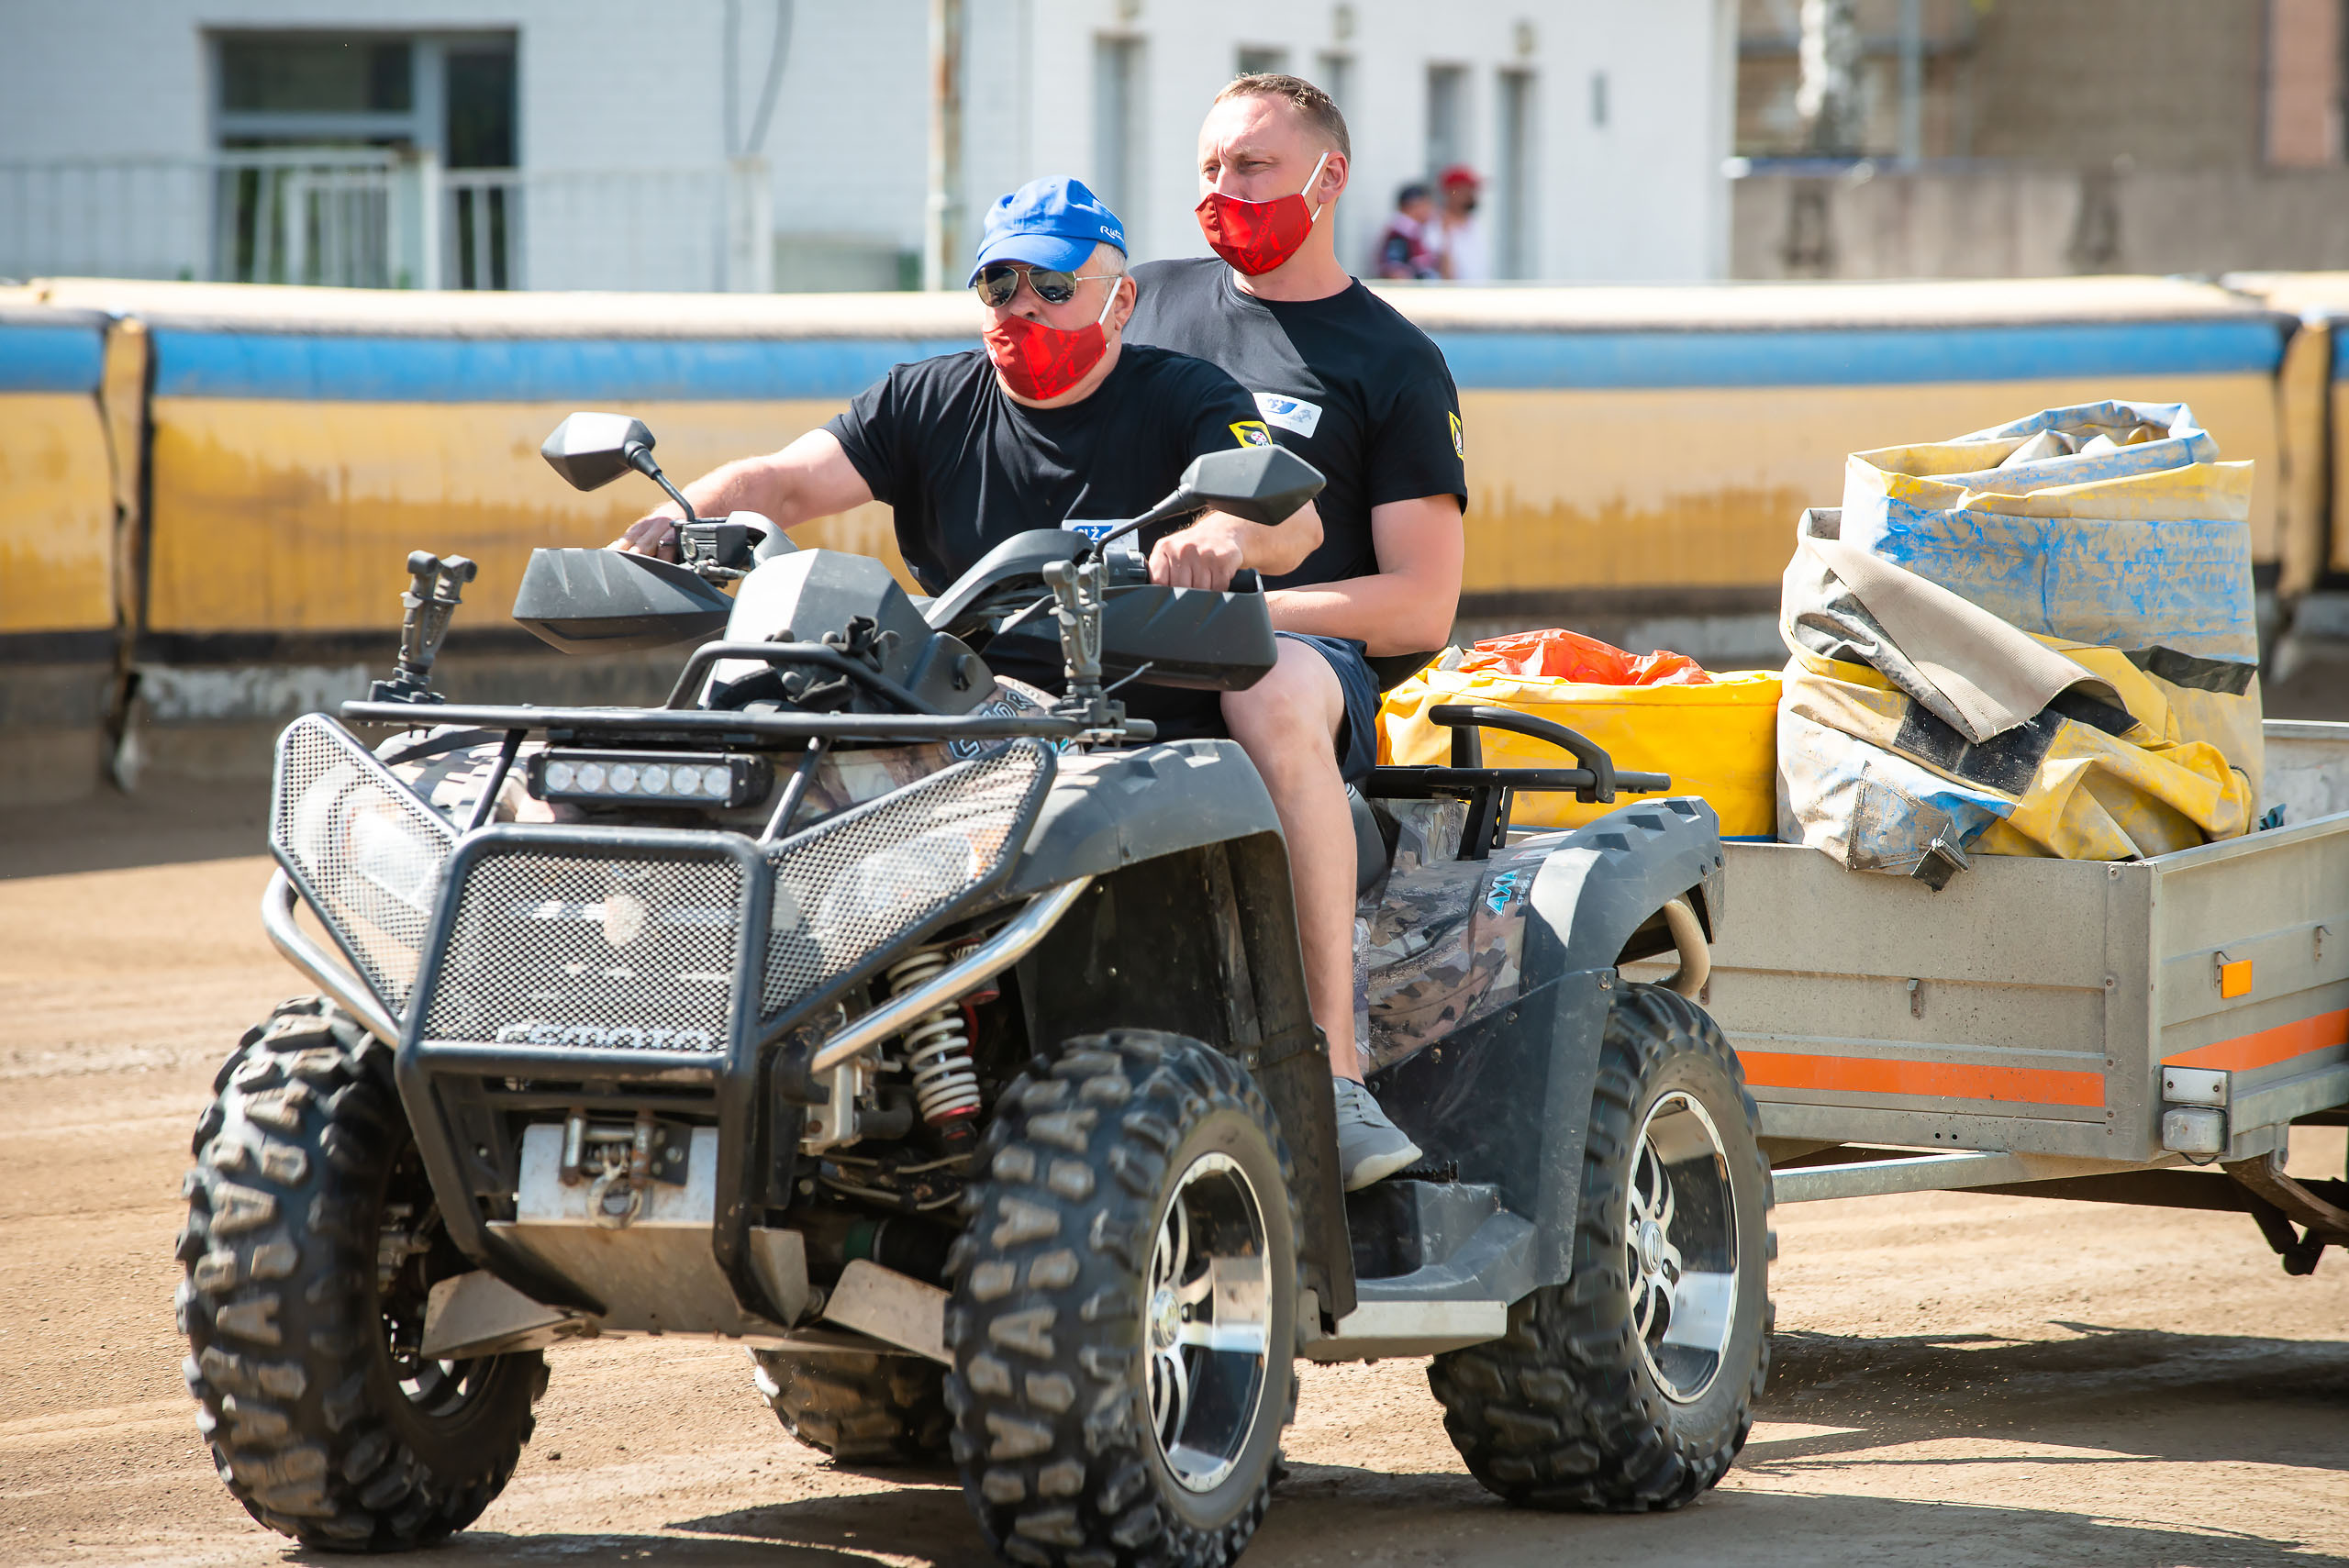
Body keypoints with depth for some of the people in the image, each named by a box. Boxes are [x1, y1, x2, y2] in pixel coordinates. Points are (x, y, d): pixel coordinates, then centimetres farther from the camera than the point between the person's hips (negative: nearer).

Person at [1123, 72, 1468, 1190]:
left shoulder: (1393, 365, 9)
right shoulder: (1151, 302, 22)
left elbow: (1421, 606, 1)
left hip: (1308, 647, -4)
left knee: (1275, 699, -42)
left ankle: (1334, 1073, -44)